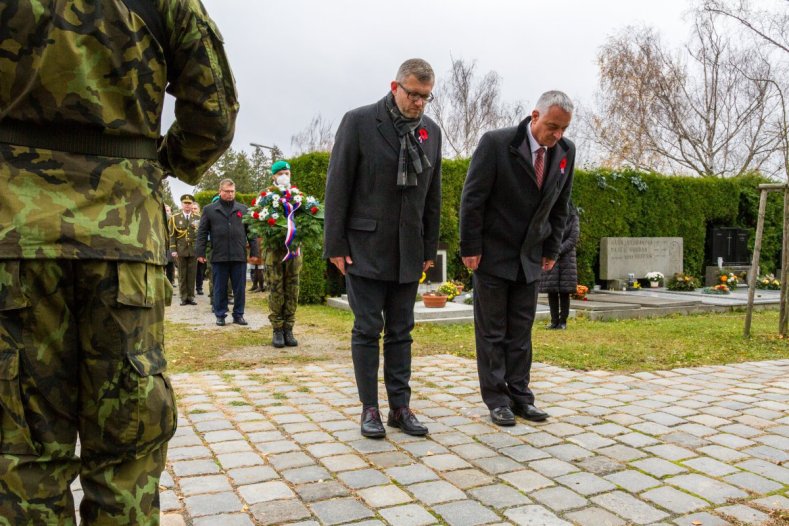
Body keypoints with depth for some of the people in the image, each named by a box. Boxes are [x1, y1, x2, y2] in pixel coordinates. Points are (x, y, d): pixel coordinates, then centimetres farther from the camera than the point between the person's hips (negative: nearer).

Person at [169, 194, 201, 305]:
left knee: (192, 275, 3)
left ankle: (191, 297, 10)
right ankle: (183, 297, 8)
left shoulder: (198, 218, 9)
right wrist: (173, 250, -4)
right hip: (181, 250, -1)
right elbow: (172, 235, 4)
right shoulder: (175, 218, 6)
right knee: (182, 275, 3)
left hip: (193, 250, 1)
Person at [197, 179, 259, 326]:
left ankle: (238, 315, 17)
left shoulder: (243, 209, 9)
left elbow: (251, 232, 9)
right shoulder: (209, 209, 6)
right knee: (220, 288, 7)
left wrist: (254, 252, 2)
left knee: (239, 288, 6)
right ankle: (220, 315, 18)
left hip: (239, 256, 1)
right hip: (218, 257, -1)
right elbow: (202, 233, 5)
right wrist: (200, 252, -2)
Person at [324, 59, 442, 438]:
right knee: (367, 329, 2)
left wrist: (430, 248, 11)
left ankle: (400, 407, 17)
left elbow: (432, 196, 13)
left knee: (400, 332, 9)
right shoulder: (359, 122, -5)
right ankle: (369, 409, 13)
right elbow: (337, 187, -6)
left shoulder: (431, 131, 8)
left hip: (408, 252, 4)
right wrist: (335, 245, -9)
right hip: (365, 247, -4)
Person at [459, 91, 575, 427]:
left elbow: (560, 205, 9)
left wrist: (551, 249, 8)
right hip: (493, 254, -4)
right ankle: (496, 399, 12)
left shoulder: (566, 151, -1)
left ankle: (520, 395, 18)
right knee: (491, 331, 3)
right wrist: (470, 248, -12)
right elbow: (472, 199, -13)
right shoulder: (496, 143, -16)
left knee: (521, 331, 8)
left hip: (530, 257, 4)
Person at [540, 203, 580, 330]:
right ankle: (554, 320, 8)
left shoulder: (573, 217, 3)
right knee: (551, 291, 1)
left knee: (564, 291, -1)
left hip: (566, 256, -1)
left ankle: (563, 321, 6)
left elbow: (573, 238, -4)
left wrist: (559, 251, -11)